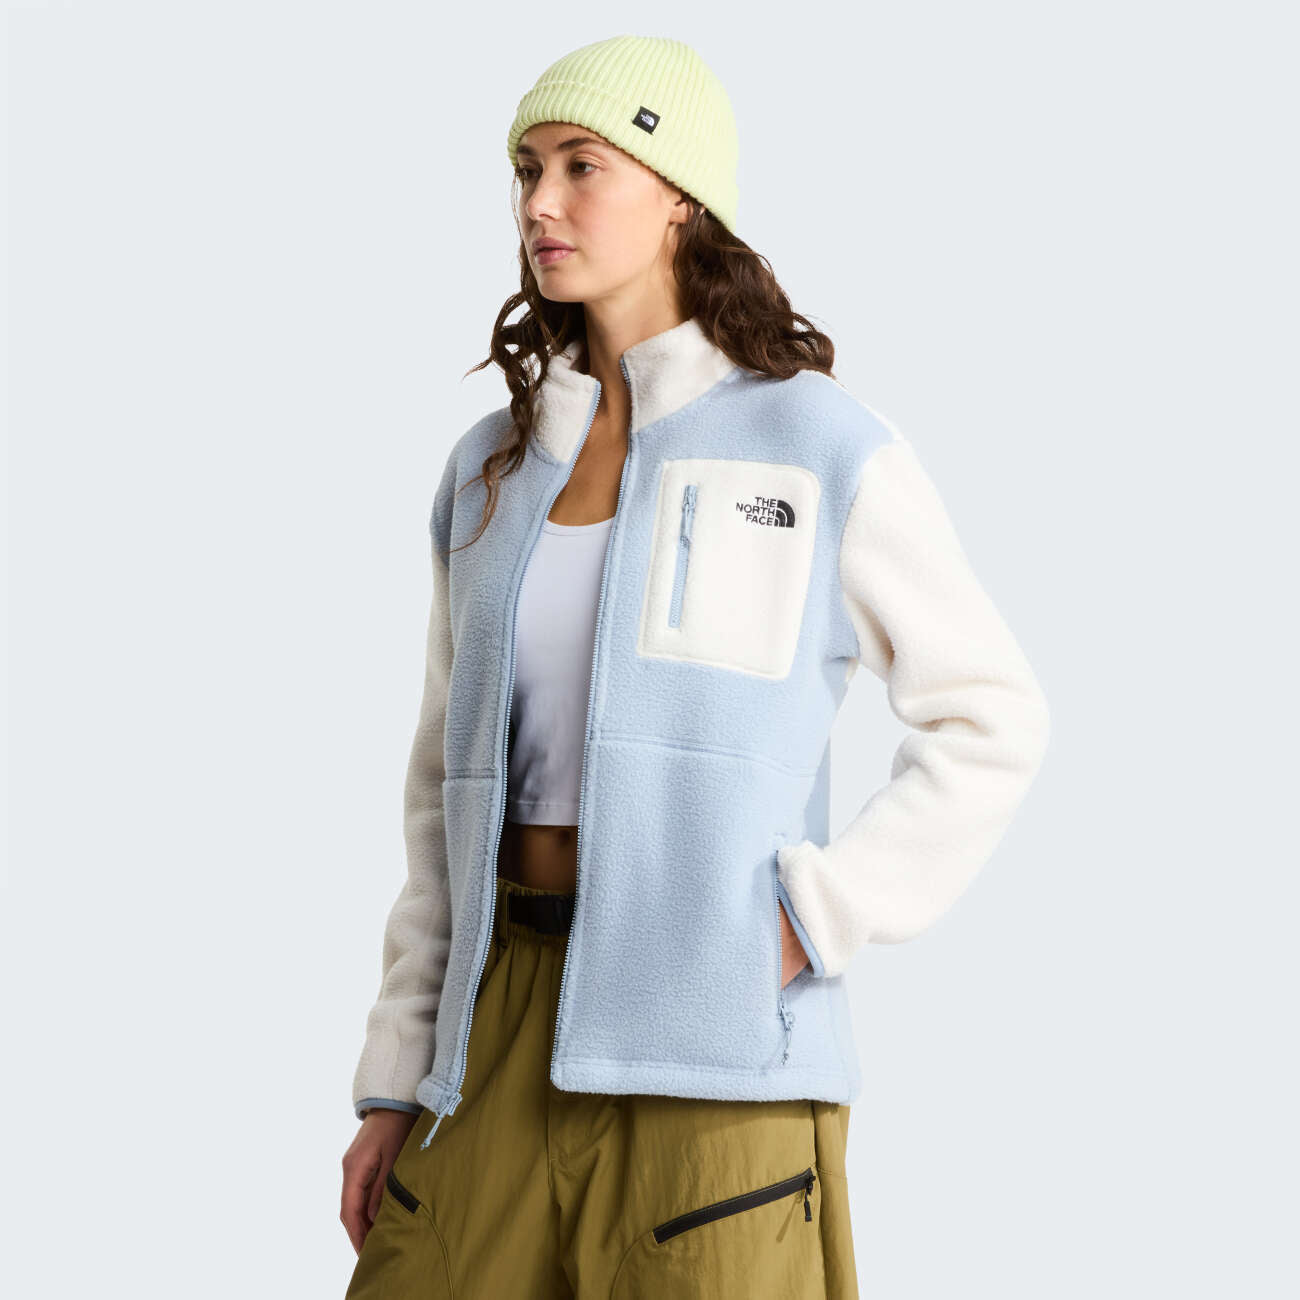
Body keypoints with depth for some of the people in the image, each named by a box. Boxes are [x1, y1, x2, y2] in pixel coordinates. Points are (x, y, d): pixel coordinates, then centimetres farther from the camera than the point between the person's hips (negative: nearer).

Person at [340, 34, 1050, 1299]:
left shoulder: (820, 446, -1)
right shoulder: (493, 470, 13)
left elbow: (990, 720, 2)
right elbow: (449, 788, 15)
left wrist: (818, 920, -9)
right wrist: (397, 1081, 10)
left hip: (713, 1038, -4)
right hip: (507, 1025, 5)